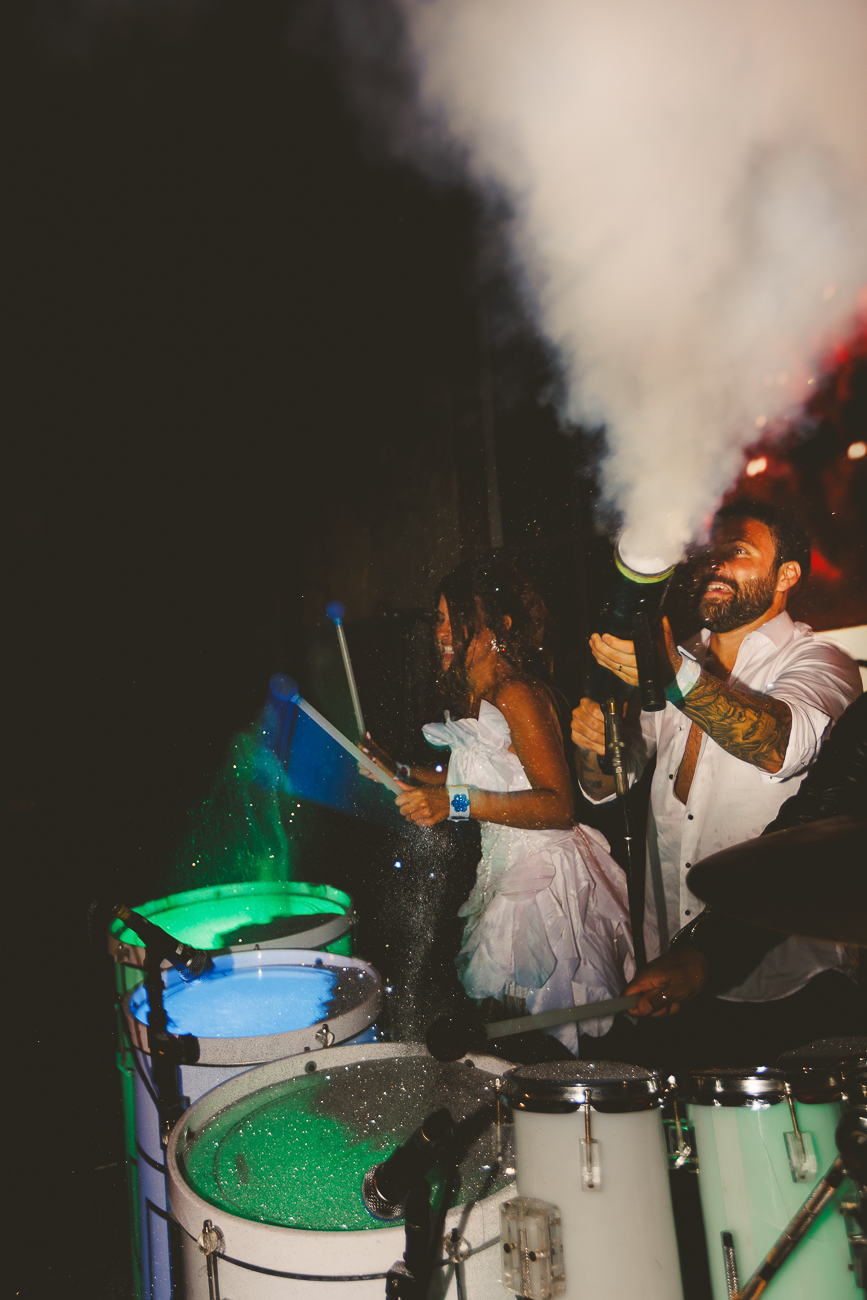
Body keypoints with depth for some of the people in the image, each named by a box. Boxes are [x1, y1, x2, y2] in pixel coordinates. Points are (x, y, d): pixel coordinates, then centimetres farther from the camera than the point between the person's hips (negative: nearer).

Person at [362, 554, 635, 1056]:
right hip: (503, 871, 9)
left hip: (543, 878, -9)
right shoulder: (473, 696, 11)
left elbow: (559, 806, -25)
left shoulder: (518, 695, -20)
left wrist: (457, 803, -32)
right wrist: (401, 772, 14)